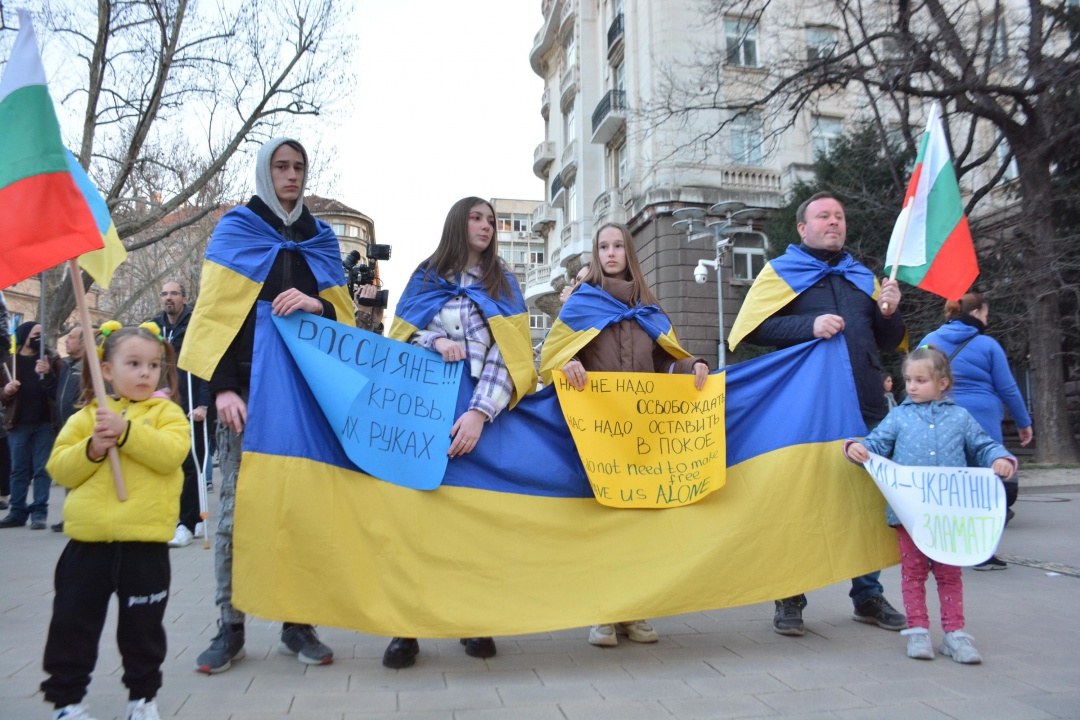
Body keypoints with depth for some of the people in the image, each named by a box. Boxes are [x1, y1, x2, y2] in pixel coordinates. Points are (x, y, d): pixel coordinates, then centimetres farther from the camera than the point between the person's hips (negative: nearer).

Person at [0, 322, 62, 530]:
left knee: (42, 469, 0)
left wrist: (47, 375, -24)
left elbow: (59, 391, -7)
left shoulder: (51, 359, 4)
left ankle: (39, 512, 4)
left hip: (45, 423, -2)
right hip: (18, 424, 2)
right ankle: (17, 512, 15)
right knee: (18, 470, 7)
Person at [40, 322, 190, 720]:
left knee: (143, 627, 13)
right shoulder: (86, 415, 7)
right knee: (72, 624, 11)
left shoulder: (166, 411, 1)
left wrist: (126, 430, -24)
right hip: (88, 540, 2)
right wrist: (91, 449, -15)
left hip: (144, 541, -2)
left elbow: (171, 452, -17)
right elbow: (59, 468, 3)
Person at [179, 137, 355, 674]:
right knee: (237, 507, -2)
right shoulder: (235, 230, 8)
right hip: (247, 386, -2)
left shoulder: (320, 238, 17)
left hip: (306, 388, 2)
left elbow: (344, 314, 14)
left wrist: (316, 305, -10)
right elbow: (214, 310, 0)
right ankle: (230, 628, 8)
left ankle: (297, 624, 11)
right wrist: (222, 386, -11)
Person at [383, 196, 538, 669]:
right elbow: (401, 336, 9)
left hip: (481, 412, 0)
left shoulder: (502, 284, 10)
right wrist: (437, 341, -13)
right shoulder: (426, 278, 13)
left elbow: (506, 354, -3)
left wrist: (479, 412, -17)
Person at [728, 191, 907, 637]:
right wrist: (809, 326, -19)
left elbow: (890, 342, 21)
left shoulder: (862, 278, 19)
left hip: (865, 405, 5)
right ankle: (790, 600, 12)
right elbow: (753, 329, -8)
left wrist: (889, 313, 0)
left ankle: (867, 594, 25)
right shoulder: (781, 273, 5)